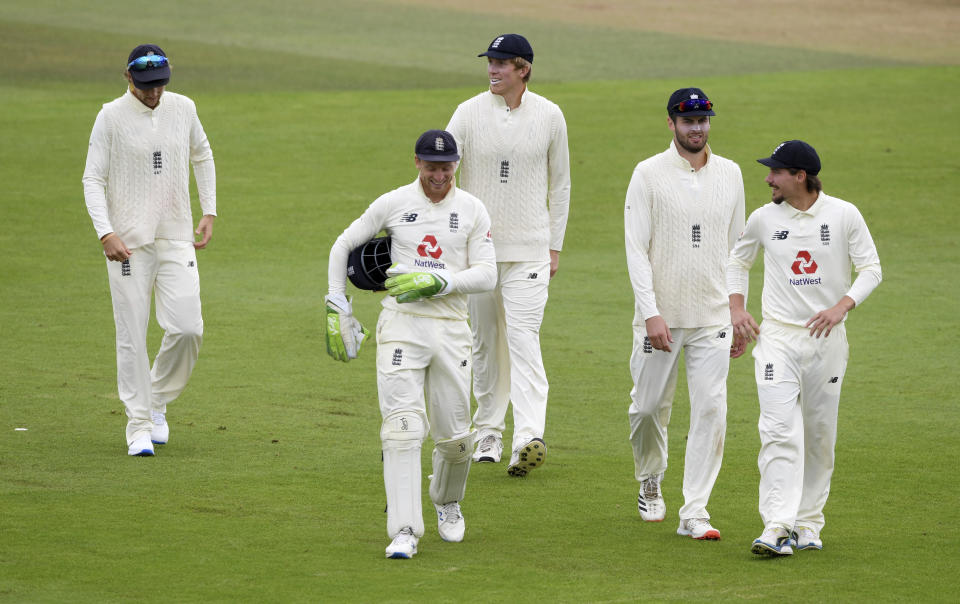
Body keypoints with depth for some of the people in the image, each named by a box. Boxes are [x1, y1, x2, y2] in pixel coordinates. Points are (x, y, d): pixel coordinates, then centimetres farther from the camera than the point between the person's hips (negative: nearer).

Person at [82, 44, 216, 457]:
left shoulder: (183, 109, 5)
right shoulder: (111, 117, -6)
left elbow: (202, 156, 22)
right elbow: (93, 179, -7)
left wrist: (209, 213, 13)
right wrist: (106, 233, -20)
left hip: (176, 237, 3)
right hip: (128, 241, -3)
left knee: (187, 328, -8)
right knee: (132, 335, -3)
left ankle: (157, 401, 17)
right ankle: (139, 426, 6)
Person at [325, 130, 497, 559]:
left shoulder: (472, 210, 5)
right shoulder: (393, 204, 3)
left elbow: (486, 275, -1)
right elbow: (343, 246, 13)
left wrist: (437, 282, -16)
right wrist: (337, 308, 8)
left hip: (450, 328, 2)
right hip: (400, 325, -2)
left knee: (456, 436, 4)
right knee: (403, 426, -14)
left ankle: (447, 501, 36)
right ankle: (404, 532, -17)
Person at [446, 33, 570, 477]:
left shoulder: (549, 116, 0)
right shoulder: (469, 114, -2)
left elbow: (560, 185, 8)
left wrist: (555, 246, 7)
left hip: (529, 249, -2)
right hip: (477, 245, 2)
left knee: (523, 340, -14)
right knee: (485, 341, 10)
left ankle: (528, 439, -24)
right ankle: (489, 432, 24)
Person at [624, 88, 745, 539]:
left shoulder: (729, 174, 9)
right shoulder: (649, 175, -3)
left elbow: (736, 249, 14)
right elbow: (636, 249, -8)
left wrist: (739, 315, 11)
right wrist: (651, 312, -17)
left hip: (712, 317, 2)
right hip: (661, 316, -2)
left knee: (711, 410, -6)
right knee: (649, 405, 5)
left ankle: (694, 511, -4)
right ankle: (650, 484, 33)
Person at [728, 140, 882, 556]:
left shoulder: (844, 215, -3)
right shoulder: (764, 218, 2)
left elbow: (871, 268, -1)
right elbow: (738, 262, 17)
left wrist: (841, 307, -17)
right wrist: (737, 309, 3)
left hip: (826, 337, 0)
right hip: (776, 336, 0)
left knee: (820, 436, 7)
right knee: (780, 431, -14)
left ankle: (808, 524, 19)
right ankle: (777, 527, -21)